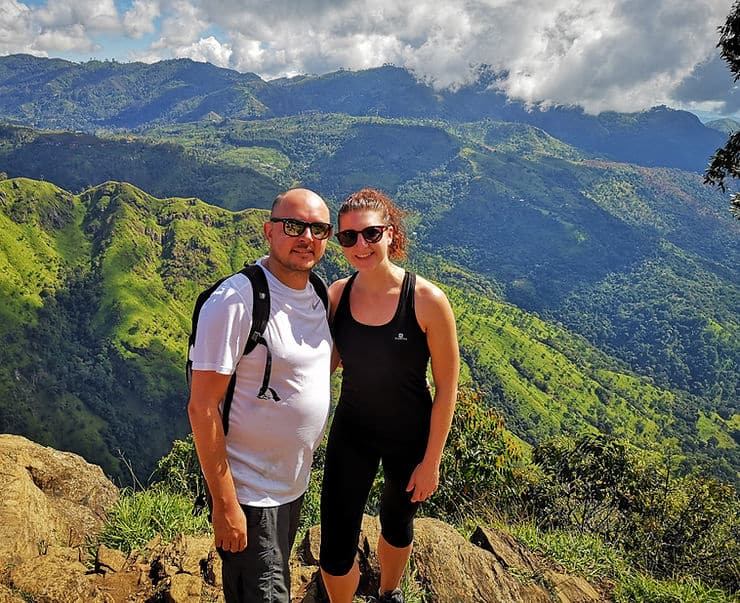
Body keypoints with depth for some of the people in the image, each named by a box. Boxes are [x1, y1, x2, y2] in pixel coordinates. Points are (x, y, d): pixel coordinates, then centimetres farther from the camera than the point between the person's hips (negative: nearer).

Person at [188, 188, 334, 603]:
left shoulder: (317, 292, 0)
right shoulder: (234, 301, -24)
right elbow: (202, 408, -23)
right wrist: (224, 504, -21)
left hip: (295, 486, 8)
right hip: (250, 495, -8)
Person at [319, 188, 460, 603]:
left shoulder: (427, 300, -22)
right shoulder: (336, 295, -11)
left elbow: (447, 386, -14)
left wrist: (431, 461, -10)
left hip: (410, 437, -1)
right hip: (351, 433, 2)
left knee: (397, 526, 25)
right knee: (335, 552, 4)